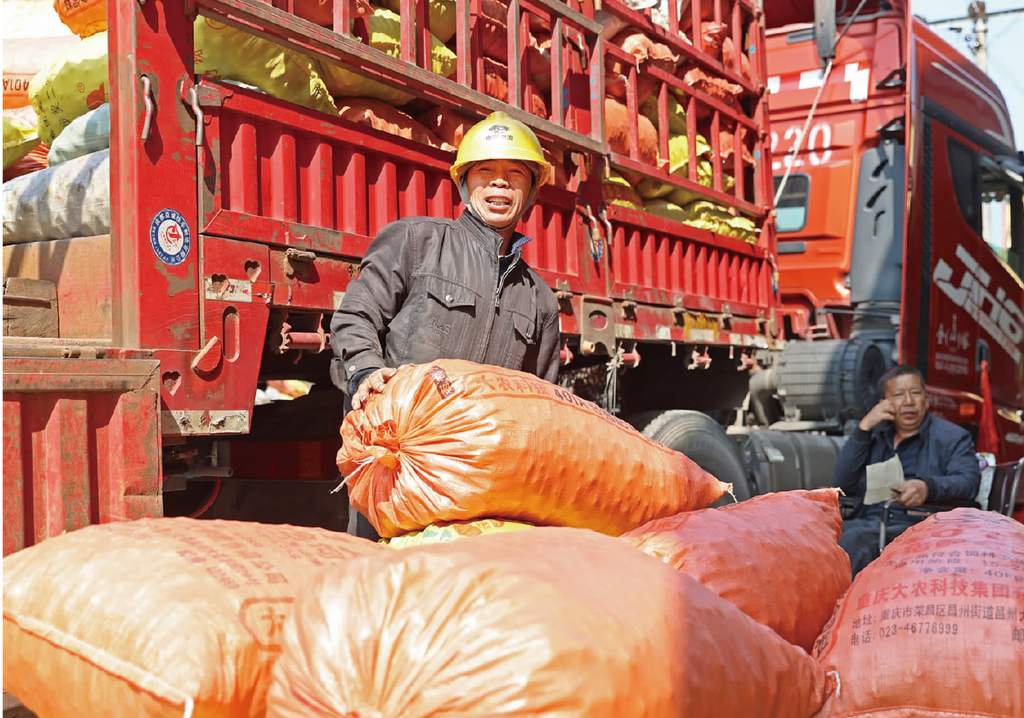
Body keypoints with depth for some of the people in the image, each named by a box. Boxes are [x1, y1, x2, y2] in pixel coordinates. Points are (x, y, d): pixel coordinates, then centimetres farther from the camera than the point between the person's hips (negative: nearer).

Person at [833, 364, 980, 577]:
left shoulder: (952, 437, 15)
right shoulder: (875, 435, 28)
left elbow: (969, 481, -5)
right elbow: (844, 485, 15)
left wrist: (928, 488, -28)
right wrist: (864, 427, 8)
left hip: (913, 525, -4)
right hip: (865, 521, 5)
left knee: (854, 539, -36)